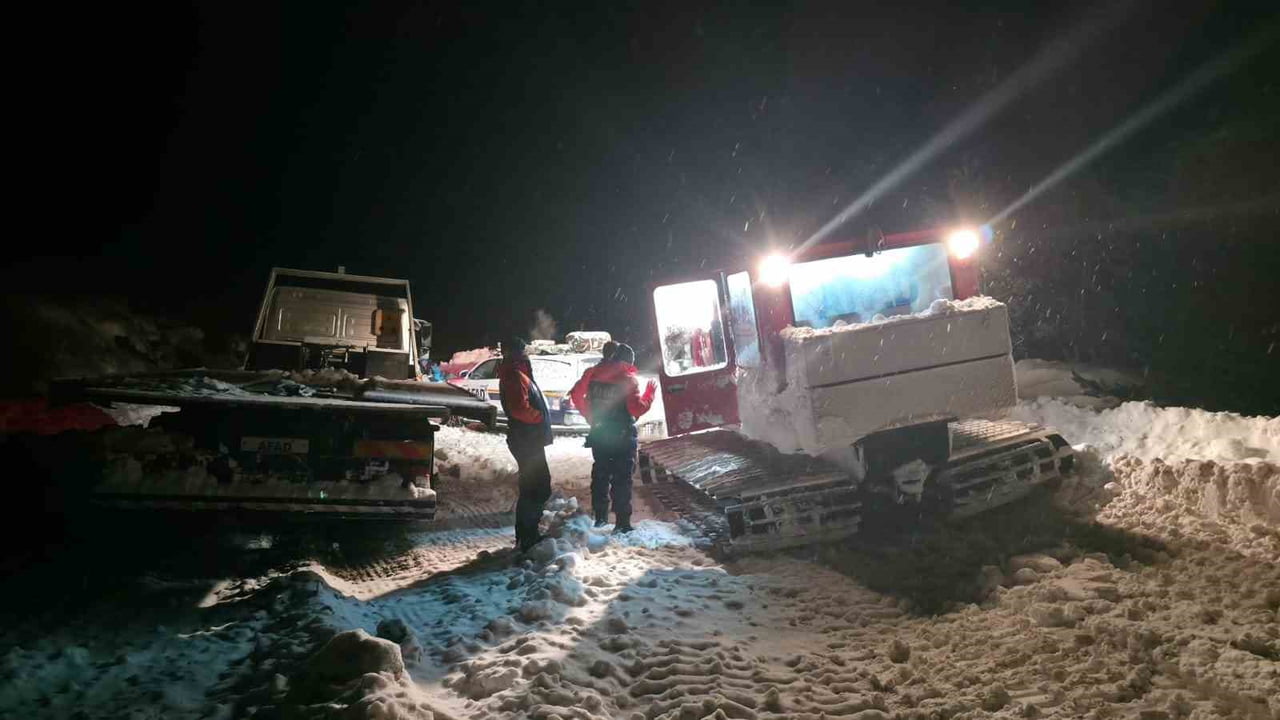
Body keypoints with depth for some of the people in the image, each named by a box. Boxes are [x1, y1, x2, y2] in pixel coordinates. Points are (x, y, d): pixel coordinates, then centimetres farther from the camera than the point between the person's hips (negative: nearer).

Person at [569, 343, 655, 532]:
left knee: (600, 474, 17)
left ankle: (600, 518, 23)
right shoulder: (629, 380, -13)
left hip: (598, 434, 5)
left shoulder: (593, 373, 1)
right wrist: (649, 395, -2)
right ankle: (622, 523, 0)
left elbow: (576, 394, 5)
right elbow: (636, 409, -18)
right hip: (622, 436, -4)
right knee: (622, 478, 1)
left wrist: (590, 416, 15)